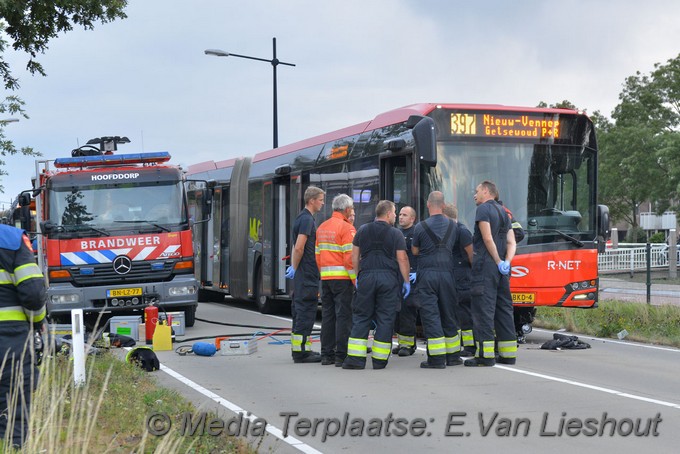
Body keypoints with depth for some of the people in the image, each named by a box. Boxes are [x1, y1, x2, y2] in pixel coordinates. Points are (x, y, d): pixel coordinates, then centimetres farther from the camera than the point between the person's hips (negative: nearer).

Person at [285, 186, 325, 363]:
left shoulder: (303, 218, 17)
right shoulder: (307, 219, -14)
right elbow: (299, 248, -21)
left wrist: (294, 267, 14)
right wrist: (295, 268, -9)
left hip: (302, 275, 10)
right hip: (307, 275, -10)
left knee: (300, 312, 13)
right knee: (306, 312, -7)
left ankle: (300, 350, 19)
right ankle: (301, 352, -5)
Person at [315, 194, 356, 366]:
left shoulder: (322, 227, 13)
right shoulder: (346, 228, -11)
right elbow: (350, 257, -16)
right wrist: (356, 279, -11)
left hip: (325, 278, 7)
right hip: (342, 278, -7)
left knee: (327, 315, 11)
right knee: (343, 315, -4)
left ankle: (326, 354, 13)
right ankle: (341, 355, -6)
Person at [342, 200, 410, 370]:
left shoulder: (363, 230, 9)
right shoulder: (396, 234, -1)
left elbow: (355, 256, 11)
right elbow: (402, 259, -4)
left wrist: (358, 276, 19)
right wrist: (406, 281, 3)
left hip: (366, 277, 3)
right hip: (388, 278, -3)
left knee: (361, 317, 6)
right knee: (385, 319, 3)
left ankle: (355, 358, -2)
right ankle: (380, 359, 3)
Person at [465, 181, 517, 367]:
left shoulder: (483, 209, -5)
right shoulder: (504, 212, 20)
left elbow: (487, 238, -14)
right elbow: (511, 243, 11)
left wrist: (498, 261, -9)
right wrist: (506, 262, -2)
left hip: (486, 266, -8)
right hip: (502, 269, 8)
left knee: (483, 309, -8)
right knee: (503, 309, 10)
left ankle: (485, 355, -12)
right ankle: (508, 353, 11)